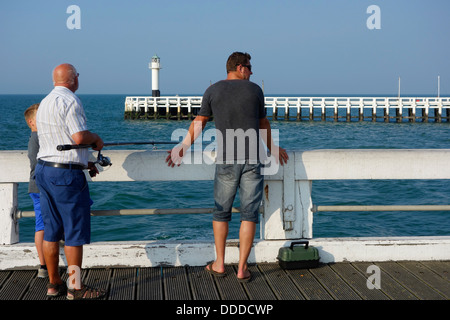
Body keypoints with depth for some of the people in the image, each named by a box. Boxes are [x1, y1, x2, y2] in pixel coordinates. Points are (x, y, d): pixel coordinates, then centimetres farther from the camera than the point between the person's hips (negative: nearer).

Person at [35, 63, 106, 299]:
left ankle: (54, 284, 19)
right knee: (75, 232, -2)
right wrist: (96, 138, -1)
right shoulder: (69, 101, -13)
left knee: (51, 231, 12)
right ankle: (76, 288, 3)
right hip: (66, 174, -9)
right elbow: (79, 137, -22)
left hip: (43, 170, 9)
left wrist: (83, 162, 22)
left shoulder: (44, 103, 16)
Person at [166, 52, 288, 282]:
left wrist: (183, 146, 24)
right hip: (252, 160, -1)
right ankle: (242, 268, 6)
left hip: (226, 161, 1)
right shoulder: (255, 90, 5)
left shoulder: (213, 91, 5)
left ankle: (219, 264, 19)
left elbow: (199, 123, 11)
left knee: (221, 212, 14)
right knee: (249, 214, 5)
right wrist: (271, 148, 32)